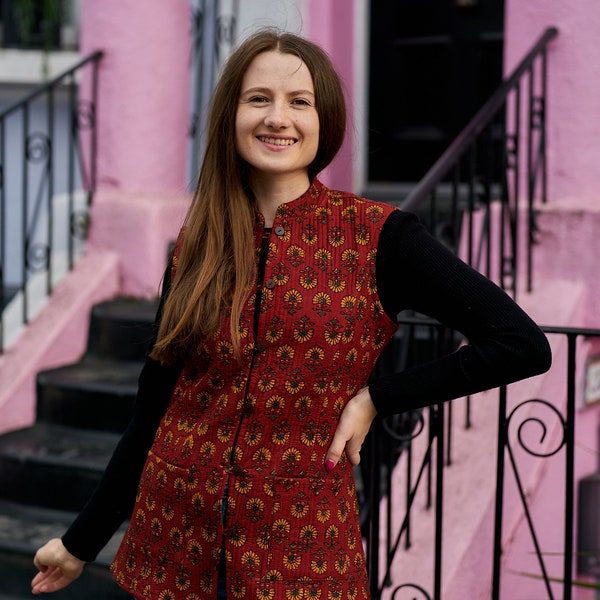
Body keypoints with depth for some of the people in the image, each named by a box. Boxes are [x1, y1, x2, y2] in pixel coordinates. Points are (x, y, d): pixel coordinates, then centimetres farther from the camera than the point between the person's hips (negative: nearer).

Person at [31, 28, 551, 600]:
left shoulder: (375, 236, -9)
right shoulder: (195, 246, 2)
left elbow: (524, 345, -12)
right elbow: (153, 410, 8)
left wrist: (375, 397, -10)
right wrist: (81, 542, 12)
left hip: (301, 552, -3)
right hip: (175, 536, 3)